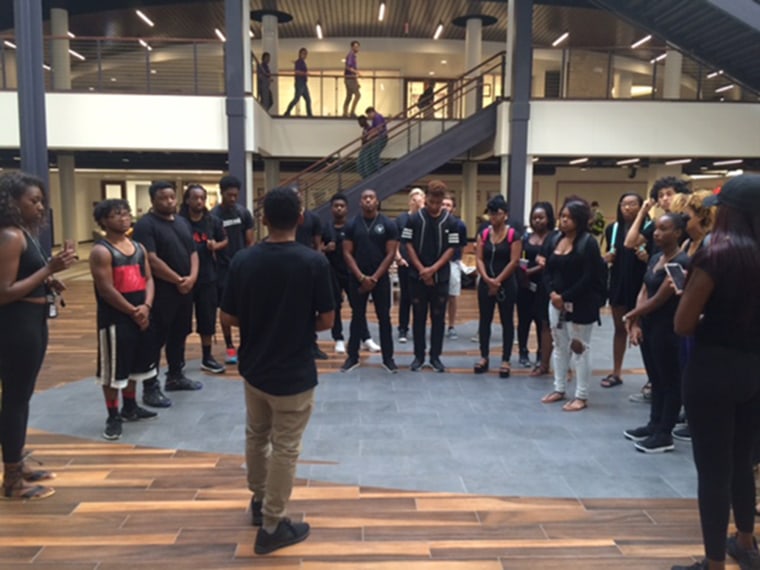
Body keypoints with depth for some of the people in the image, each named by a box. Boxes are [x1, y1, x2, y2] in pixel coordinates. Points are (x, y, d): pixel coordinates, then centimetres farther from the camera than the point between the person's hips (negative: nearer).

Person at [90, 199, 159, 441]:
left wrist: (146, 306, -9)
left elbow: (148, 278, 7)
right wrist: (132, 311, -15)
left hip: (141, 315, 8)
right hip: (115, 318, -7)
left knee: (135, 364, 18)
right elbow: (107, 290, -18)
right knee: (114, 369, 0)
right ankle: (113, 416, 12)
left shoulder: (139, 247, 10)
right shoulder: (101, 251, -12)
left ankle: (130, 407, 34)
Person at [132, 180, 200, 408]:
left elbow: (193, 252, 13)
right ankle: (150, 388, 6)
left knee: (179, 335, 18)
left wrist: (192, 277, -5)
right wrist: (178, 280, -15)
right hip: (160, 292, -8)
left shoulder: (182, 221, 13)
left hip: (185, 290, 8)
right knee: (156, 339, -1)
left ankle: (175, 376, 33)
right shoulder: (145, 225, -12)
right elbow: (152, 260, -20)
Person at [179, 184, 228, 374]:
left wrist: (216, 245, -6)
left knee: (207, 318, 11)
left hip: (207, 277, 3)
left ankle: (207, 358, 24)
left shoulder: (213, 221, 3)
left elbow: (225, 241, 15)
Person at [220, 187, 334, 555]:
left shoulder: (242, 261, -8)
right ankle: (271, 527, 20)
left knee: (256, 436, 24)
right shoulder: (314, 262, -17)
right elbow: (327, 321, -12)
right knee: (284, 449, 9)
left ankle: (259, 500, 44)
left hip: (253, 367, 4)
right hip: (294, 374, -4)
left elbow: (228, 319, -3)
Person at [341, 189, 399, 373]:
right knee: (357, 317, 8)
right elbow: (347, 253, -1)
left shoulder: (388, 225, -2)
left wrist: (374, 277, -11)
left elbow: (390, 254, -5)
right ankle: (353, 356, 16)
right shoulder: (352, 225, 2)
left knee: (384, 318, 4)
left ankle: (388, 358, 12)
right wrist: (361, 277, -11)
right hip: (357, 278, 1)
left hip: (380, 278, -1)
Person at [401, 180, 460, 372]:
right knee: (419, 317, 6)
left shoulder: (450, 221, -1)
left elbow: (451, 249, -2)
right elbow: (408, 245, -1)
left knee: (438, 318, 5)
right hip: (417, 276, 0)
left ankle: (435, 356, 15)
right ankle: (419, 356, 15)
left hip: (440, 277, 0)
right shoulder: (414, 219, -1)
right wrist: (422, 270, -10)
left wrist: (433, 269, -12)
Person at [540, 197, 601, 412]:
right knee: (559, 345, 14)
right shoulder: (555, 240, 9)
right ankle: (559, 389, 26)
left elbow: (588, 278, -16)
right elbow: (548, 271, 9)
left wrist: (565, 297, -17)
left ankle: (582, 396, 9)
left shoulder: (588, 243, -10)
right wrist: (552, 293, -9)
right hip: (556, 302, 7)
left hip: (580, 304, -7)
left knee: (580, 348, 1)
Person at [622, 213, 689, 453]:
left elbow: (659, 299, -18)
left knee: (670, 380, 3)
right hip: (648, 325, 9)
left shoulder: (681, 262, -16)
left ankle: (665, 434, 11)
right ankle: (654, 425, 28)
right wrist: (636, 323, -5)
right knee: (655, 378, 17)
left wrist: (630, 316, -6)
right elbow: (643, 292, 7)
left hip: (667, 328, -8)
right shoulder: (655, 258, 11)